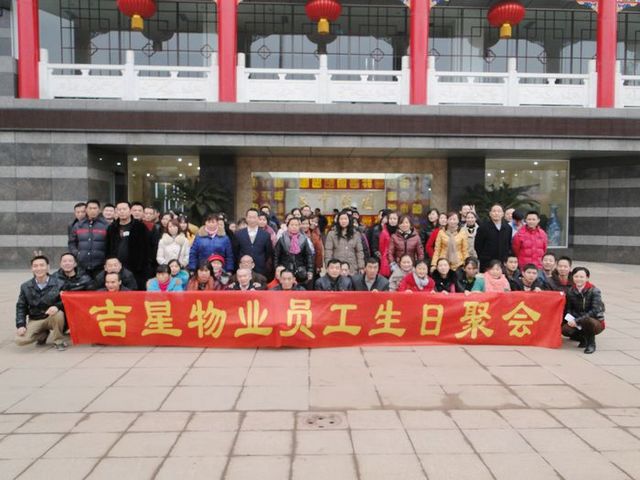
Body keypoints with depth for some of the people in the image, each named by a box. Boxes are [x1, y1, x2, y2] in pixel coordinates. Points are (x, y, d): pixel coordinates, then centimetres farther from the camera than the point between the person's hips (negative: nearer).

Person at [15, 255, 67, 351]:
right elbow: (21, 307, 4)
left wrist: (57, 306, -32)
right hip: (35, 321, 2)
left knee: (59, 314, -37)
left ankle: (58, 341, -10)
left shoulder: (58, 284, -9)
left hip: (52, 317, -2)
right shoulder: (25, 287, 1)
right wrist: (21, 325, -7)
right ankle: (43, 334, 13)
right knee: (20, 340, -21)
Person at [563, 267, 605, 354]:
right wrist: (570, 319, -17)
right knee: (565, 329, -26)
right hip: (578, 323, 4)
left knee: (586, 320, -39)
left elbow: (595, 311, -21)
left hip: (596, 322, -4)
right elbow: (568, 308, 6)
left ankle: (591, 343, -9)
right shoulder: (571, 291, -1)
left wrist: (577, 320, -27)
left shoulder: (594, 291, -14)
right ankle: (584, 338, 8)